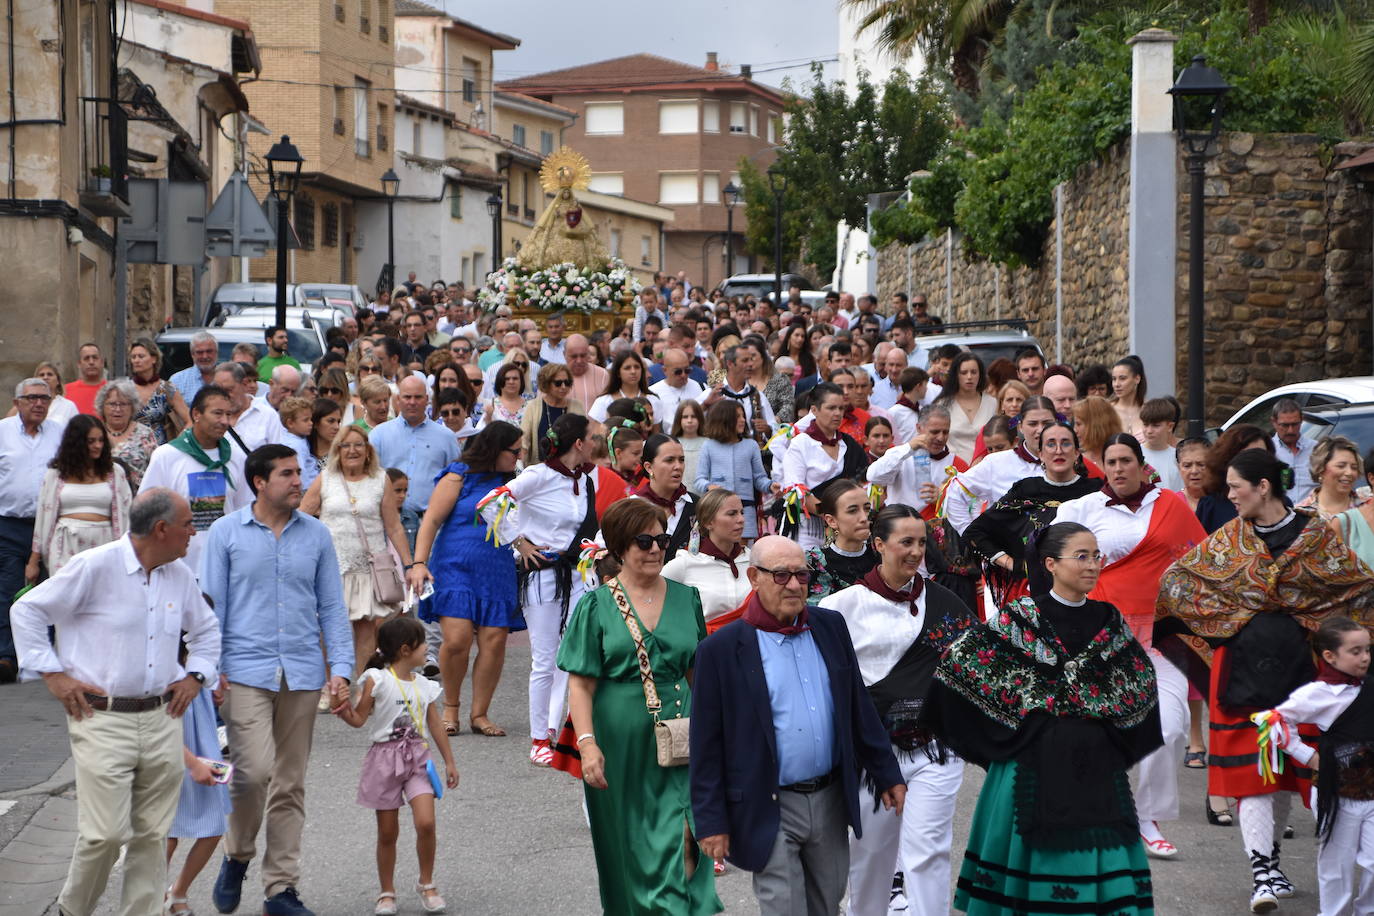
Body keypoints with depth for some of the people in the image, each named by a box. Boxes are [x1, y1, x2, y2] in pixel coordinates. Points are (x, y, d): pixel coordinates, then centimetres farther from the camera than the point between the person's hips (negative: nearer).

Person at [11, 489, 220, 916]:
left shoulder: (180, 576, 12)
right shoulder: (95, 567, -7)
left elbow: (206, 630, 30)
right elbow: (26, 612, -1)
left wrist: (194, 676, 15)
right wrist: (52, 674, -4)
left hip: (162, 719, 6)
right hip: (102, 720, -6)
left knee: (151, 833, 5)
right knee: (105, 832, -8)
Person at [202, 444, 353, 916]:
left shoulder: (316, 534, 9)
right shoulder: (226, 533, 2)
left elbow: (332, 606, 11)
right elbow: (210, 605, 4)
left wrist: (340, 667, 2)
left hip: (302, 674, 3)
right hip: (246, 670, -3)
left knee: (290, 784, 6)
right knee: (254, 770, -16)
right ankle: (237, 855, 11)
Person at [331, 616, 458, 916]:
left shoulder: (425, 686, 8)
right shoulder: (377, 680, -6)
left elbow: (435, 725, 14)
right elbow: (359, 719, -5)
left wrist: (449, 761, 16)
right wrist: (345, 711, -27)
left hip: (418, 757, 3)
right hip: (385, 759, -3)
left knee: (426, 823, -13)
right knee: (387, 833, 4)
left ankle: (426, 884, 6)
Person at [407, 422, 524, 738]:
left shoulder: (512, 482, 15)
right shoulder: (460, 476, -1)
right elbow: (432, 520, -6)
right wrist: (419, 563, -16)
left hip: (497, 575, 5)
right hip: (456, 569, -5)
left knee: (494, 641, -6)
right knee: (458, 639, -14)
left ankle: (479, 714, 6)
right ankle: (450, 708, 9)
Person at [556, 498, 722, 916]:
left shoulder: (686, 599, 8)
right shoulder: (596, 605, -1)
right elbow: (580, 683, -6)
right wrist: (586, 742, -16)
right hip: (620, 741, -1)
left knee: (680, 841, -9)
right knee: (627, 846, 9)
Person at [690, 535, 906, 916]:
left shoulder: (830, 627, 5)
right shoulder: (721, 649, -9)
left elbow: (859, 706, 13)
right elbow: (707, 744, -7)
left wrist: (885, 774, 12)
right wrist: (711, 821, -8)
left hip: (831, 799, 5)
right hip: (771, 810, -5)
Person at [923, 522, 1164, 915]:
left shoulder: (1109, 621, 8)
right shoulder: (1020, 618, -5)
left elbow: (1142, 680, 19)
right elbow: (959, 662, -6)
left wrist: (1108, 717, 9)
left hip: (1097, 762, 4)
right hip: (1037, 758, -4)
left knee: (1100, 857, 1)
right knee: (1038, 858, 2)